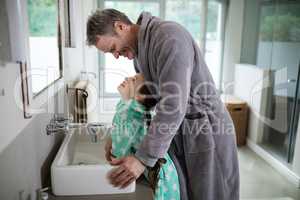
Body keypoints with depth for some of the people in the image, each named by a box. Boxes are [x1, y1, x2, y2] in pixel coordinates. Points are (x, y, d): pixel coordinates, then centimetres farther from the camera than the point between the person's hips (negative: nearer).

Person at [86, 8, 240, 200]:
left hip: (206, 131, -7)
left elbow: (174, 103, -29)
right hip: (176, 133, 8)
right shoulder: (139, 51, 7)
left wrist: (144, 158, -26)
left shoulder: (169, 36, -22)